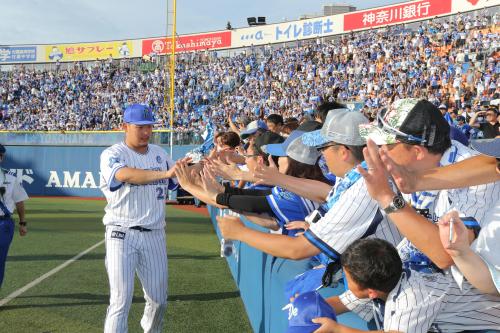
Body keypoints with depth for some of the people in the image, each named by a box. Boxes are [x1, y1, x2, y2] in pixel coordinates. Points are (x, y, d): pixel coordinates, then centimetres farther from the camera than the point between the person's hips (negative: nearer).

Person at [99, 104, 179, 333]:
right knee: (121, 300, -8)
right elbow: (126, 175, -30)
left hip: (154, 235, 5)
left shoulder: (159, 154, 11)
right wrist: (164, 173, -42)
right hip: (122, 234, -5)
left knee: (158, 299, 12)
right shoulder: (112, 155, -8)